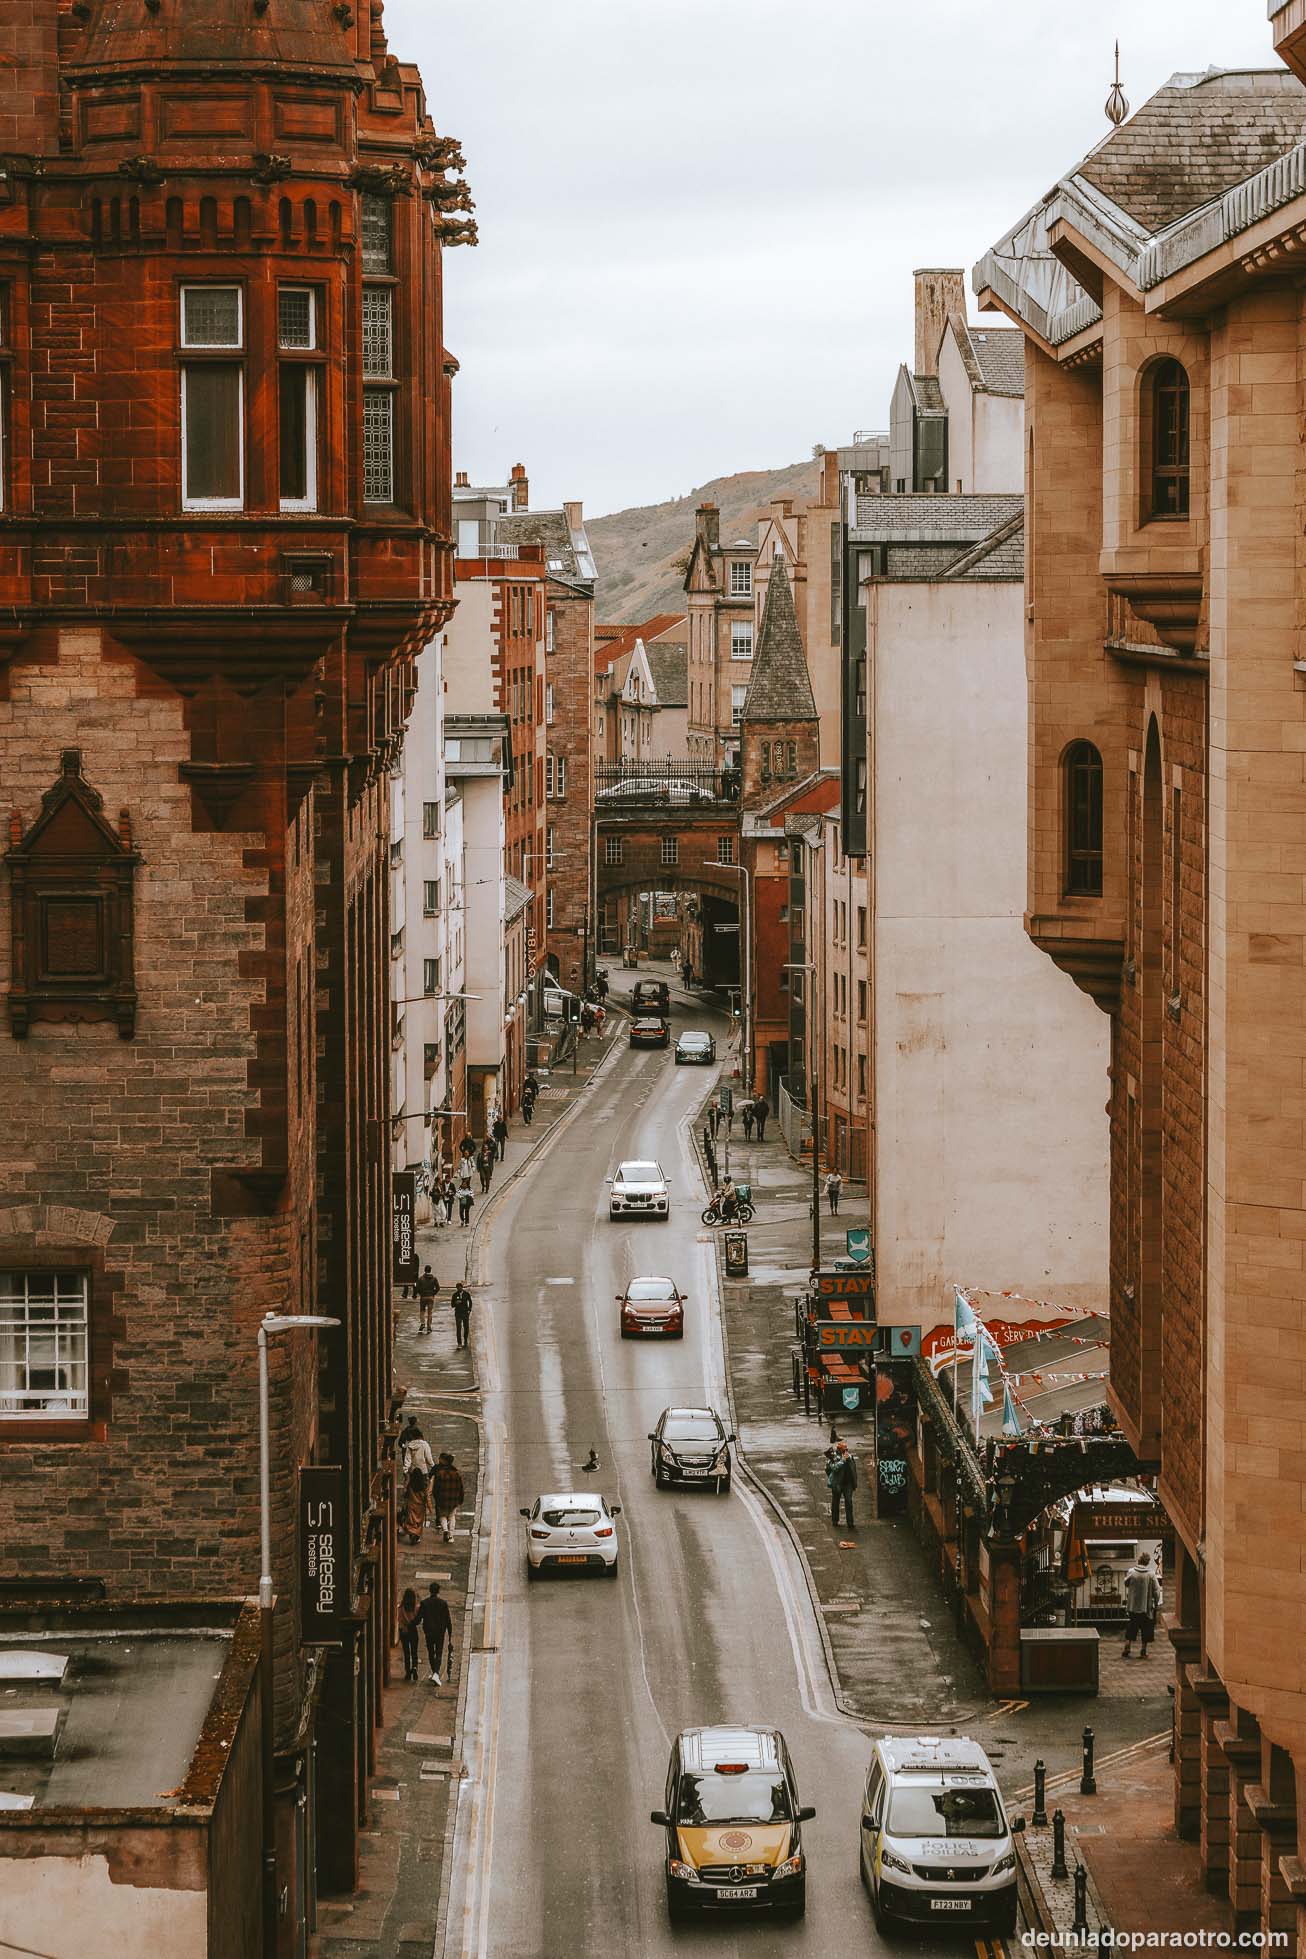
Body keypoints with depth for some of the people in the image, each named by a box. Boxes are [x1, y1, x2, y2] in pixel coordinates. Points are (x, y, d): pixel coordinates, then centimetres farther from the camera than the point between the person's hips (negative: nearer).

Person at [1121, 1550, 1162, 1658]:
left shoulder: (1131, 1572, -8)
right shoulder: (1151, 1574, -11)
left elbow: (1126, 1583, 11)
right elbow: (1157, 1590, -8)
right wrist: (1157, 1604, 6)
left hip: (1133, 1606, 1)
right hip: (1147, 1607, -1)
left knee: (1131, 1629, 14)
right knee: (1146, 1629, 10)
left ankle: (1127, 1650, 9)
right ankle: (1143, 1652, 11)